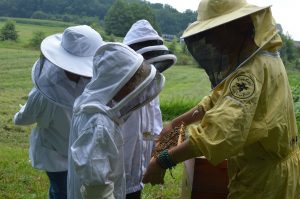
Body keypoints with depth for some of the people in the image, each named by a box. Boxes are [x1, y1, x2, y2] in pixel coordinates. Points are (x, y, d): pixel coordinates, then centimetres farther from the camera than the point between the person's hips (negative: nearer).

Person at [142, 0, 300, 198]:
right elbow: (218, 100, 16)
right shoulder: (252, 56, 7)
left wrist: (163, 161, -35)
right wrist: (175, 123, 10)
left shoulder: (254, 67, -28)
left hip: (264, 177, -9)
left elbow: (222, 129, -39)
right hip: (261, 169, 9)